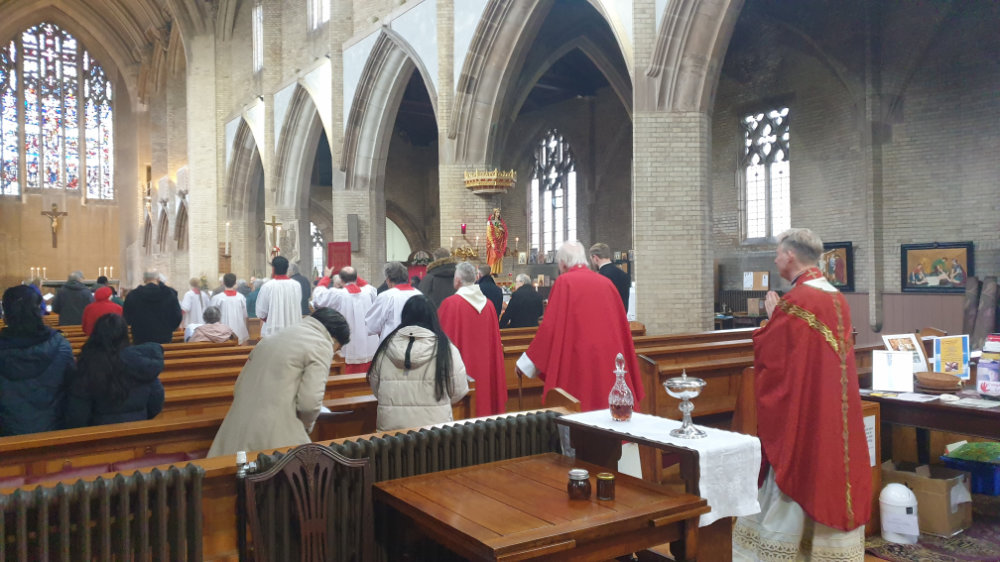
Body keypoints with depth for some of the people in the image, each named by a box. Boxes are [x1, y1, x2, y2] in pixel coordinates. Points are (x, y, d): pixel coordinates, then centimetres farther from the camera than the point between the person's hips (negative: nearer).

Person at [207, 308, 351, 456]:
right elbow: (310, 401, -13)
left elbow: (239, 388, 20)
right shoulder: (322, 345, -4)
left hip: (237, 428, 8)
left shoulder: (272, 338, 20)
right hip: (275, 434, -8)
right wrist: (306, 425, 6)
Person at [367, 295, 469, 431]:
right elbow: (459, 391, -3)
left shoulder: (385, 347, -1)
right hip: (433, 424, -2)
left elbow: (375, 389, 8)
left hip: (390, 426, 2)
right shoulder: (446, 349, -8)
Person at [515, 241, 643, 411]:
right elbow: (621, 325, 14)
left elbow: (550, 325, -6)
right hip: (610, 362, 5)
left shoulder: (564, 282, -4)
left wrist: (527, 361, 4)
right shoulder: (606, 282, 10)